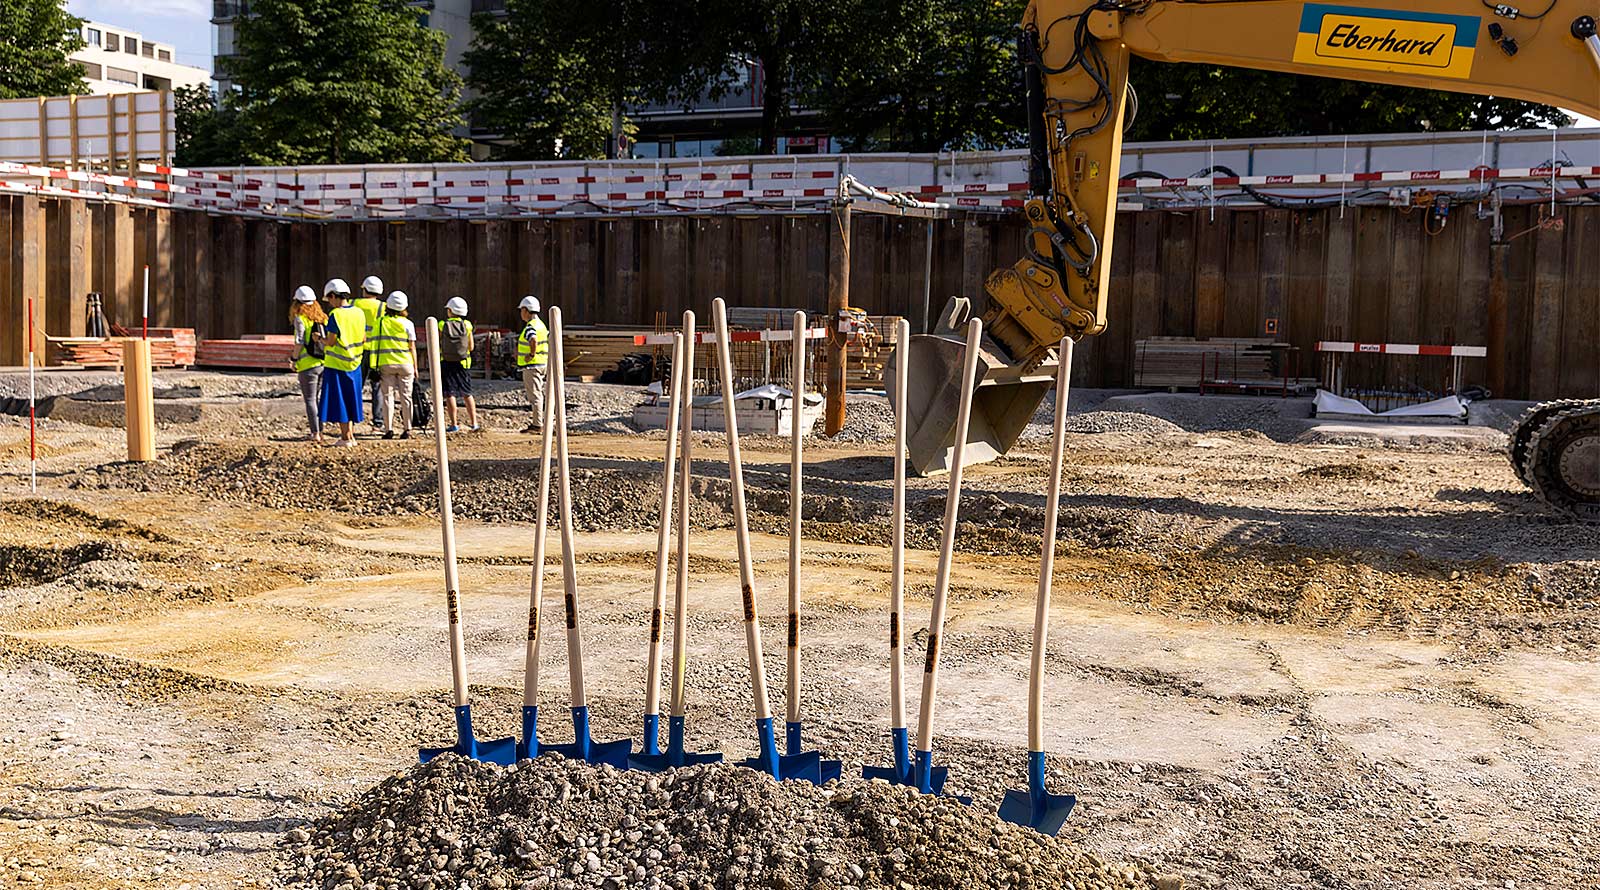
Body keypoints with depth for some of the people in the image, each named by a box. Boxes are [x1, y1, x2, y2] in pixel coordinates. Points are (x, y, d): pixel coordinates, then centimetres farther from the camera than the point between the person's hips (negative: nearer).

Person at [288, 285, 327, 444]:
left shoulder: (300, 319, -7)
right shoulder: (323, 317, 9)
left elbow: (299, 342, -11)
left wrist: (295, 359, -1)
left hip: (307, 365, -5)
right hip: (324, 364, 5)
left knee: (310, 400, 0)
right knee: (319, 398, 15)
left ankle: (315, 433, -5)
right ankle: (320, 432, 15)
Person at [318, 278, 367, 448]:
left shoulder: (335, 315, -15)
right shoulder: (359, 313, 4)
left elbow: (331, 342, -15)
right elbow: (364, 340, 8)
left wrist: (320, 339, 4)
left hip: (336, 365, -6)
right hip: (354, 364, 6)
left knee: (339, 401, 2)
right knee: (350, 400, 15)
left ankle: (346, 438, 4)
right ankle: (351, 435, 19)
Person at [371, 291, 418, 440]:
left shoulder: (380, 321, 1)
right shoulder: (407, 324, -2)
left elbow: (375, 342, 0)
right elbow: (412, 347, -1)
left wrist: (376, 366, 5)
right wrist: (415, 367, 6)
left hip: (385, 364, 0)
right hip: (405, 363, 0)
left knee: (387, 396, 4)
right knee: (405, 396, 6)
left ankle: (388, 429, -1)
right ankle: (407, 429, 6)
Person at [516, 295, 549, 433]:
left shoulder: (530, 326, -16)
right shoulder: (541, 324, 15)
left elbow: (533, 340, -36)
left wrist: (532, 355, -24)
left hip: (532, 365, -10)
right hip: (541, 364, 10)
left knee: (534, 394, -7)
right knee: (538, 393, 17)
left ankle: (537, 424, -6)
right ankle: (541, 419, 21)